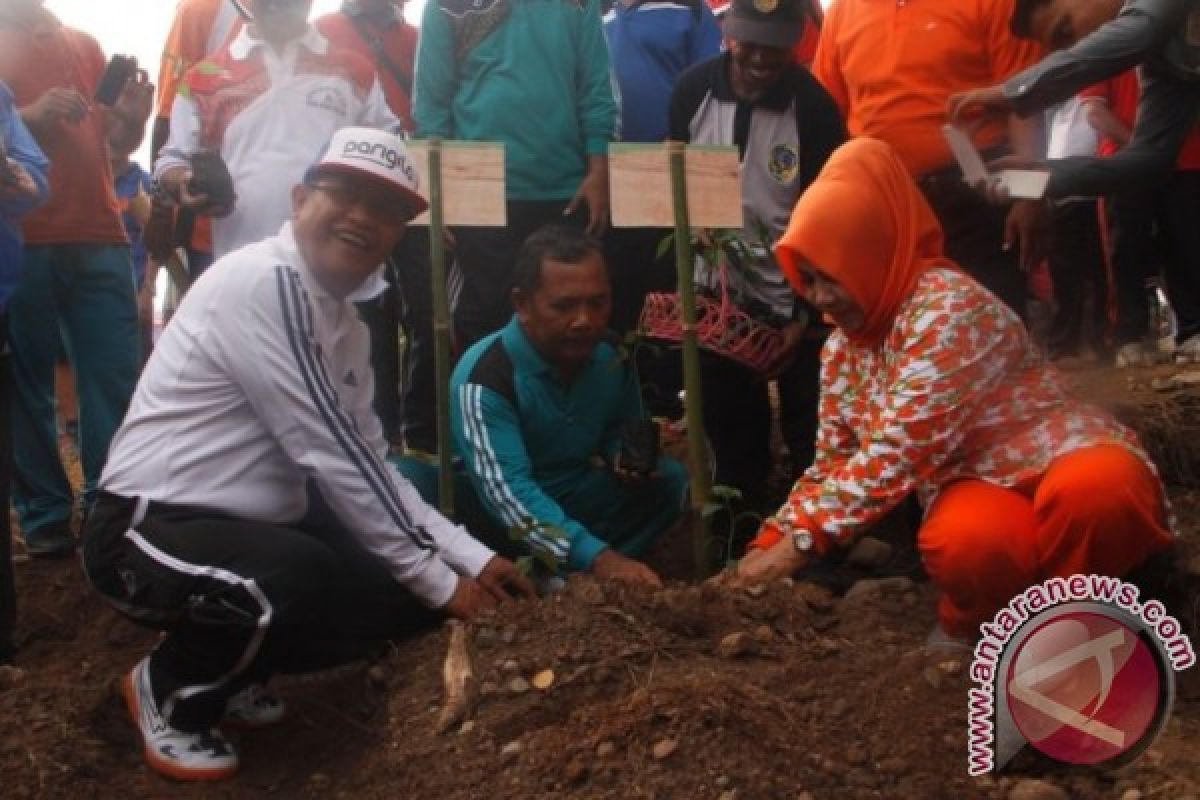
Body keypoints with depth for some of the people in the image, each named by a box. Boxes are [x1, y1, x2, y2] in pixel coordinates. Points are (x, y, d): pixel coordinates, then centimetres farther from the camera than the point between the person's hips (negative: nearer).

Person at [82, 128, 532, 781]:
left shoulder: (346, 324, 10)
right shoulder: (262, 280, -20)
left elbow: (365, 463, 9)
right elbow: (329, 456, -23)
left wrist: (470, 556, 0)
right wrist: (436, 578, -18)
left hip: (254, 527, 10)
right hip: (150, 529, -9)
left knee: (408, 593, 2)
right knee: (302, 580, -36)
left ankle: (230, 661, 20)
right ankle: (171, 688, -3)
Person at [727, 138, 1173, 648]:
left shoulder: (948, 305, -20)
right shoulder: (841, 348, 6)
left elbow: (899, 453, -27)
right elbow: (833, 462, 13)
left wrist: (801, 539, -25)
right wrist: (770, 542, 1)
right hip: (974, 489, 4)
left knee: (1095, 488, -42)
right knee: (961, 542, -36)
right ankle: (973, 624, -2)